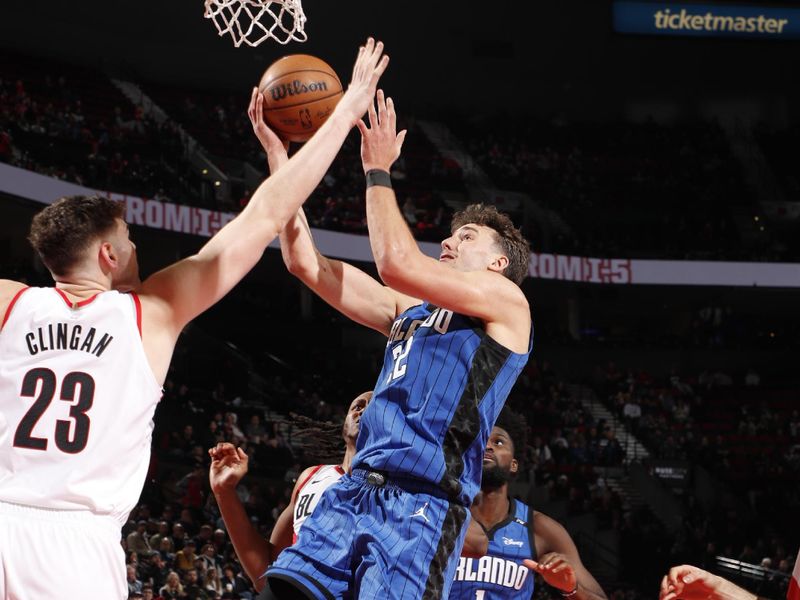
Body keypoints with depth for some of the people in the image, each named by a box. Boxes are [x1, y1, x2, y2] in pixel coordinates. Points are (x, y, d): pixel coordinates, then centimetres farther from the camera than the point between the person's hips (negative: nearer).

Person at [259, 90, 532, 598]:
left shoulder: (507, 301, 6)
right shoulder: (410, 310, 27)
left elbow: (398, 264, -10)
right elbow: (305, 261, 22)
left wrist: (378, 171, 2)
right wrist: (276, 150, 19)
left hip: (423, 502, -7)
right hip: (358, 489, 7)